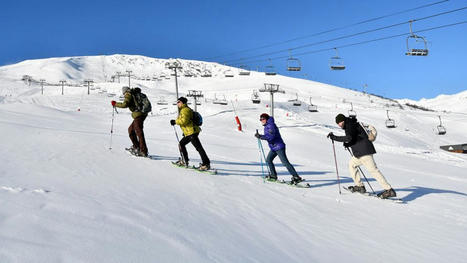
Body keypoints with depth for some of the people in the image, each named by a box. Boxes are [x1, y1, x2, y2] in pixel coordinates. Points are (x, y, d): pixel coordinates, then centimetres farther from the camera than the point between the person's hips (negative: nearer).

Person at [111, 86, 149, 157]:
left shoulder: (128, 94, -3)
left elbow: (125, 104, -16)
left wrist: (115, 104, -4)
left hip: (138, 115, -9)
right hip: (143, 113, 9)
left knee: (139, 133, -8)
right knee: (131, 129, 21)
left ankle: (144, 152, -11)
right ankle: (136, 146, 26)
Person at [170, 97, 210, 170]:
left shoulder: (185, 110, -10)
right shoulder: (182, 110, 23)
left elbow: (184, 121, -22)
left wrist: (175, 121, -11)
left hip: (192, 132, -11)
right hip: (189, 133, 11)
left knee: (199, 147, -13)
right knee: (181, 144, 22)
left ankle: (206, 164, -15)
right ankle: (185, 161, 32)